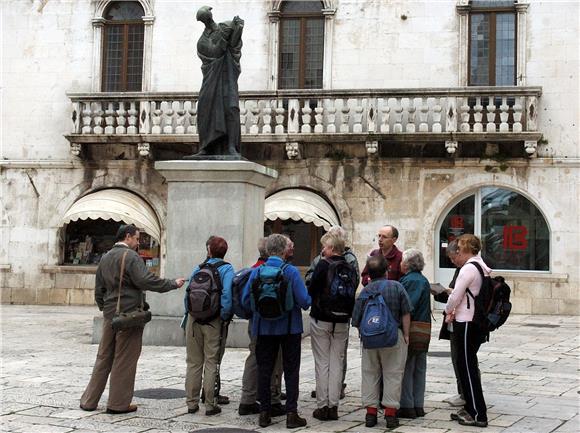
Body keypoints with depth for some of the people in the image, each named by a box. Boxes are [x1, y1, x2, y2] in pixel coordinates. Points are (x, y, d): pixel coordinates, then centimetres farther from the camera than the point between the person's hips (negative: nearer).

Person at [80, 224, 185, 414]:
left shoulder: (105, 257, 14)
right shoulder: (131, 256, -12)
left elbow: (99, 288, 19)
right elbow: (146, 280, -23)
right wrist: (173, 284, -15)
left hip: (109, 314, 8)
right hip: (129, 314, -8)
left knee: (104, 357, 14)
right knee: (124, 360, 0)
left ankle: (89, 400, 17)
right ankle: (118, 403, 6)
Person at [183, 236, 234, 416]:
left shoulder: (198, 268, 9)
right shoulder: (226, 269, -3)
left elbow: (188, 294, 7)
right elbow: (227, 295, -16)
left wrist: (190, 314, 12)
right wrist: (225, 317, -8)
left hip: (194, 319, 3)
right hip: (214, 321, -3)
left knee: (193, 362, 11)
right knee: (211, 363, 2)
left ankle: (192, 403, 15)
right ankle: (210, 405, 3)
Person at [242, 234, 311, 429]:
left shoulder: (257, 272, -5)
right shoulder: (291, 272, -12)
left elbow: (246, 300, -4)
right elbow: (304, 301, -15)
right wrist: (307, 303, 8)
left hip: (264, 327, 2)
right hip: (290, 328, -2)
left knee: (264, 370, 12)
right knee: (291, 371, 8)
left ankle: (264, 413, 14)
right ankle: (291, 413, 6)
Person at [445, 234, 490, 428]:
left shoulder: (468, 268, -16)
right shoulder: (482, 268, 13)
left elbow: (455, 296, -15)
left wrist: (448, 310, 5)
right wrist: (455, 312, 9)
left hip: (466, 325, -10)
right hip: (478, 323, 10)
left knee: (467, 368, -4)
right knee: (467, 366, 17)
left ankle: (478, 415, -2)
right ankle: (470, 409, 25)